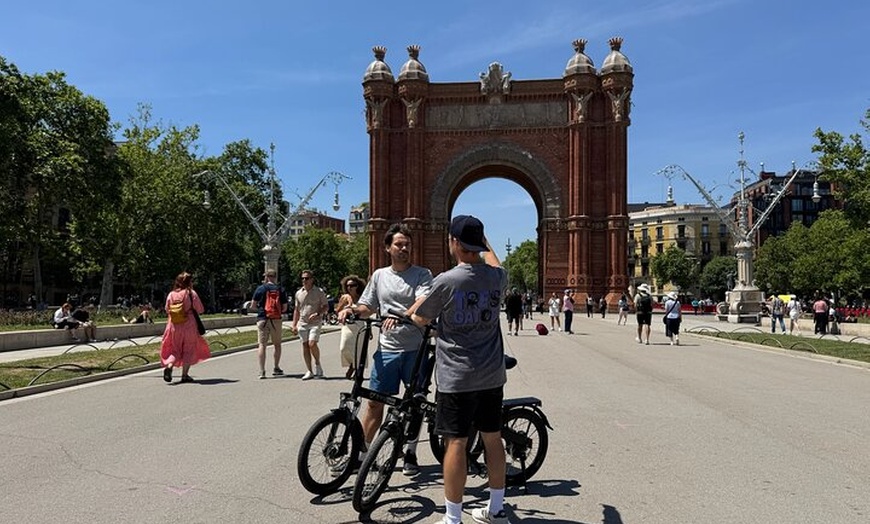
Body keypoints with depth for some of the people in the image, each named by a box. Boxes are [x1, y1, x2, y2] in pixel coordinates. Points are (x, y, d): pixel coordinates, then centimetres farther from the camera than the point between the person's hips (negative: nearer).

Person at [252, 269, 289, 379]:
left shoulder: (260, 288, -2)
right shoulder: (281, 289, 2)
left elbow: (253, 305, 2)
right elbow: (284, 308, 2)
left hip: (262, 319, -1)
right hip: (276, 320, 1)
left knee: (262, 345, 1)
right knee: (277, 344, 16)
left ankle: (262, 371, -6)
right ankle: (276, 368, 21)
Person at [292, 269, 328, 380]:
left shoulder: (319, 292, -1)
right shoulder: (298, 293, 11)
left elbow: (326, 307, 1)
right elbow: (297, 310, 18)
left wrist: (318, 314, -16)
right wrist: (294, 324, 13)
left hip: (315, 322, -4)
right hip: (302, 323, 4)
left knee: (312, 344, -19)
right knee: (305, 346, 3)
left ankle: (317, 364, 6)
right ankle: (309, 371, 10)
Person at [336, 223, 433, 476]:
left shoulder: (422, 274, -1)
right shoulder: (379, 275, 11)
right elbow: (368, 307, 17)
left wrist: (400, 315, -35)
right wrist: (352, 309, -5)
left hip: (416, 349, -2)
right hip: (387, 350, 2)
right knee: (374, 402, 4)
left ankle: (410, 453, 23)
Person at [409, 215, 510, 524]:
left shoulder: (446, 281, -15)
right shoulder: (497, 277, 0)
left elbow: (419, 319, 0)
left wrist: (422, 299, 19)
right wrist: (484, 242, 42)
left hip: (456, 377, -5)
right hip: (492, 376, 6)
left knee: (455, 443, 1)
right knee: (493, 438, 15)